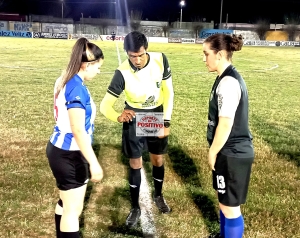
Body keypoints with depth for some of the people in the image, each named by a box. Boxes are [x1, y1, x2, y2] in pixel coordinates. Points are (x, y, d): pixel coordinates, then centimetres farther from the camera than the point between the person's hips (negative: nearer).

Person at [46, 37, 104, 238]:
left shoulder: (65, 81, 6)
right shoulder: (77, 88, -24)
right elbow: (78, 131, -27)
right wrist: (94, 163, -24)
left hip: (61, 150, 9)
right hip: (69, 155, -9)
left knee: (67, 203, 23)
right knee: (73, 210, 4)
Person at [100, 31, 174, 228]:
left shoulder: (160, 59, -20)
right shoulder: (122, 73, -25)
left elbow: (168, 91, -8)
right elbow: (105, 105, -24)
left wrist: (166, 121, -12)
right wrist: (118, 117, -45)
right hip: (134, 119, -2)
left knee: (158, 160, 14)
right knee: (135, 164, 4)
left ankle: (158, 196, 41)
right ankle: (135, 207, 22)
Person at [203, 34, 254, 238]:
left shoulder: (228, 82, -22)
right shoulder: (230, 78, 10)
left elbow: (225, 124, -23)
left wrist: (213, 153, -11)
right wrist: (216, 151, 19)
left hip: (232, 154, -10)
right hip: (233, 151, 10)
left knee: (230, 206, 4)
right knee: (225, 202, 24)